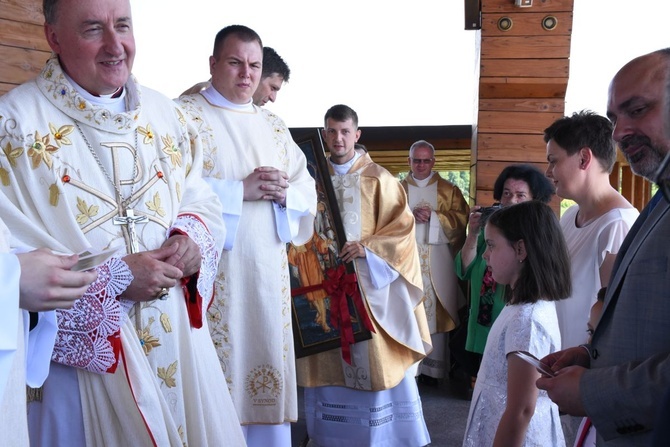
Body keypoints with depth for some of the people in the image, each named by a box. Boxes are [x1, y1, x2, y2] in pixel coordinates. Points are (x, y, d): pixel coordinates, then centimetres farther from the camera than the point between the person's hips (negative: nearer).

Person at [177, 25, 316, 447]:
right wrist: (240, 189, -18)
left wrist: (285, 192, -7)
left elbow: (308, 188, 15)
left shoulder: (273, 124, 16)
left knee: (268, 362, 10)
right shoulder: (185, 114, -2)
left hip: (269, 270, 6)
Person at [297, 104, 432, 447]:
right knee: (331, 364, 6)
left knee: (375, 361, -1)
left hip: (367, 282, -3)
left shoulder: (378, 179, -2)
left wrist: (368, 247, -19)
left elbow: (402, 228, -6)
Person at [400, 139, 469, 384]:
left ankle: (433, 367, 5)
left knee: (436, 312, -2)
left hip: (437, 262, -1)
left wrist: (433, 216, -13)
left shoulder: (448, 190, 9)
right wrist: (409, 217, -12)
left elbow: (461, 218, 0)